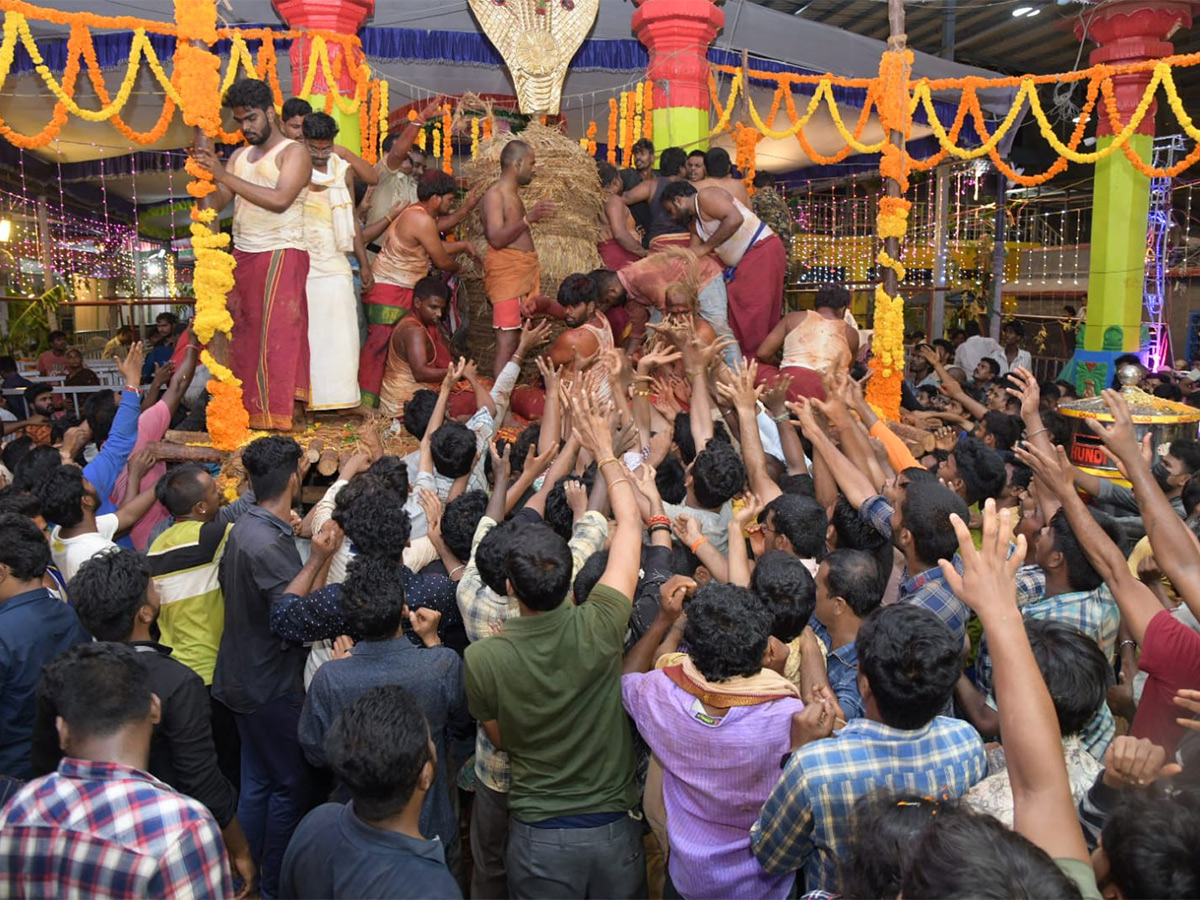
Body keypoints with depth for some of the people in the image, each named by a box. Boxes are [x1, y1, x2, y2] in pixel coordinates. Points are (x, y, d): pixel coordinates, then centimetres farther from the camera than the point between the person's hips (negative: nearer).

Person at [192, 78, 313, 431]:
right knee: (244, 334, 5)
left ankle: (279, 413, -8)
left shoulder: (294, 153, -1)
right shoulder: (239, 156, 20)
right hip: (243, 256, 7)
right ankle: (250, 409, 10)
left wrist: (224, 175, -15)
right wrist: (205, 174, -7)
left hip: (281, 254, -7)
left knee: (277, 333, -10)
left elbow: (279, 199, -17)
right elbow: (217, 201, 12)